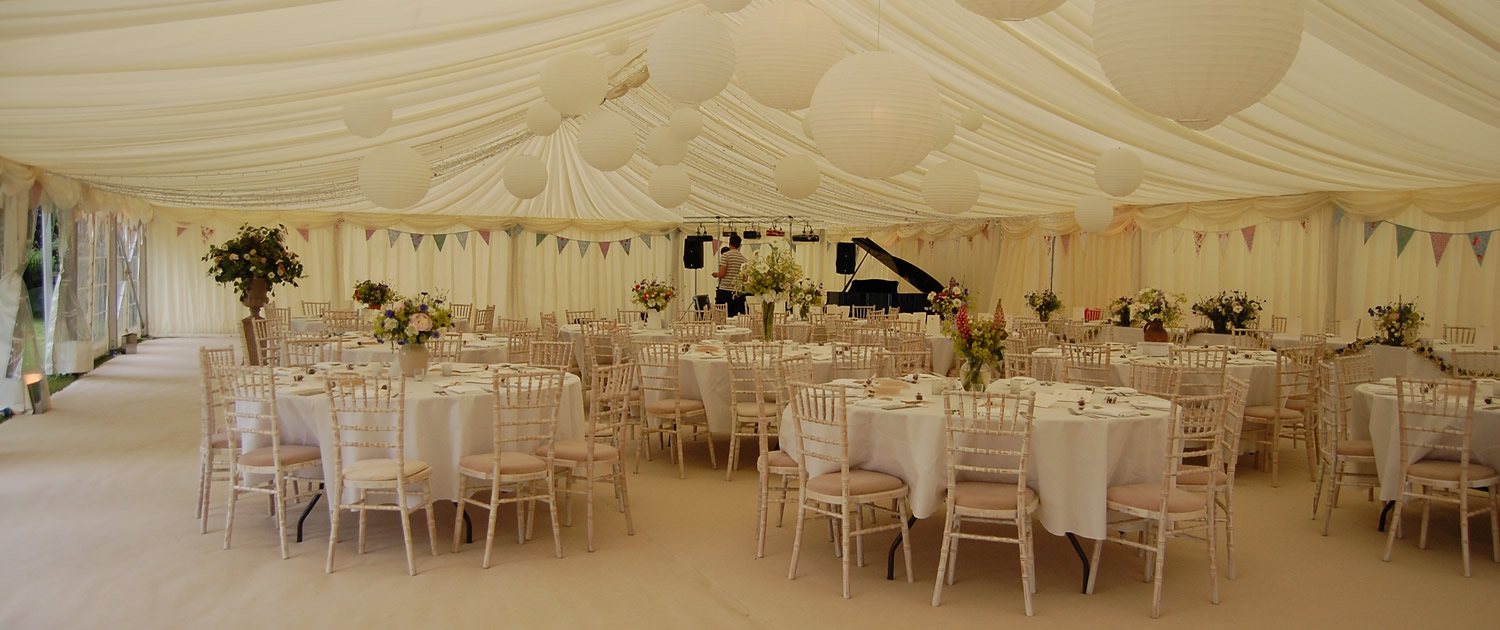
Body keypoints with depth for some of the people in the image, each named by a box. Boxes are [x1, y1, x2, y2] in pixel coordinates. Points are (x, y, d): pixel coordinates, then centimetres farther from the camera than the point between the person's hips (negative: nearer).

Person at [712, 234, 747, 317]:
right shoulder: (743, 258, 9)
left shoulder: (725, 255, -6)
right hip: (739, 292, 5)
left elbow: (722, 274, -12)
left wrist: (716, 274, 8)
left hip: (725, 290, -5)